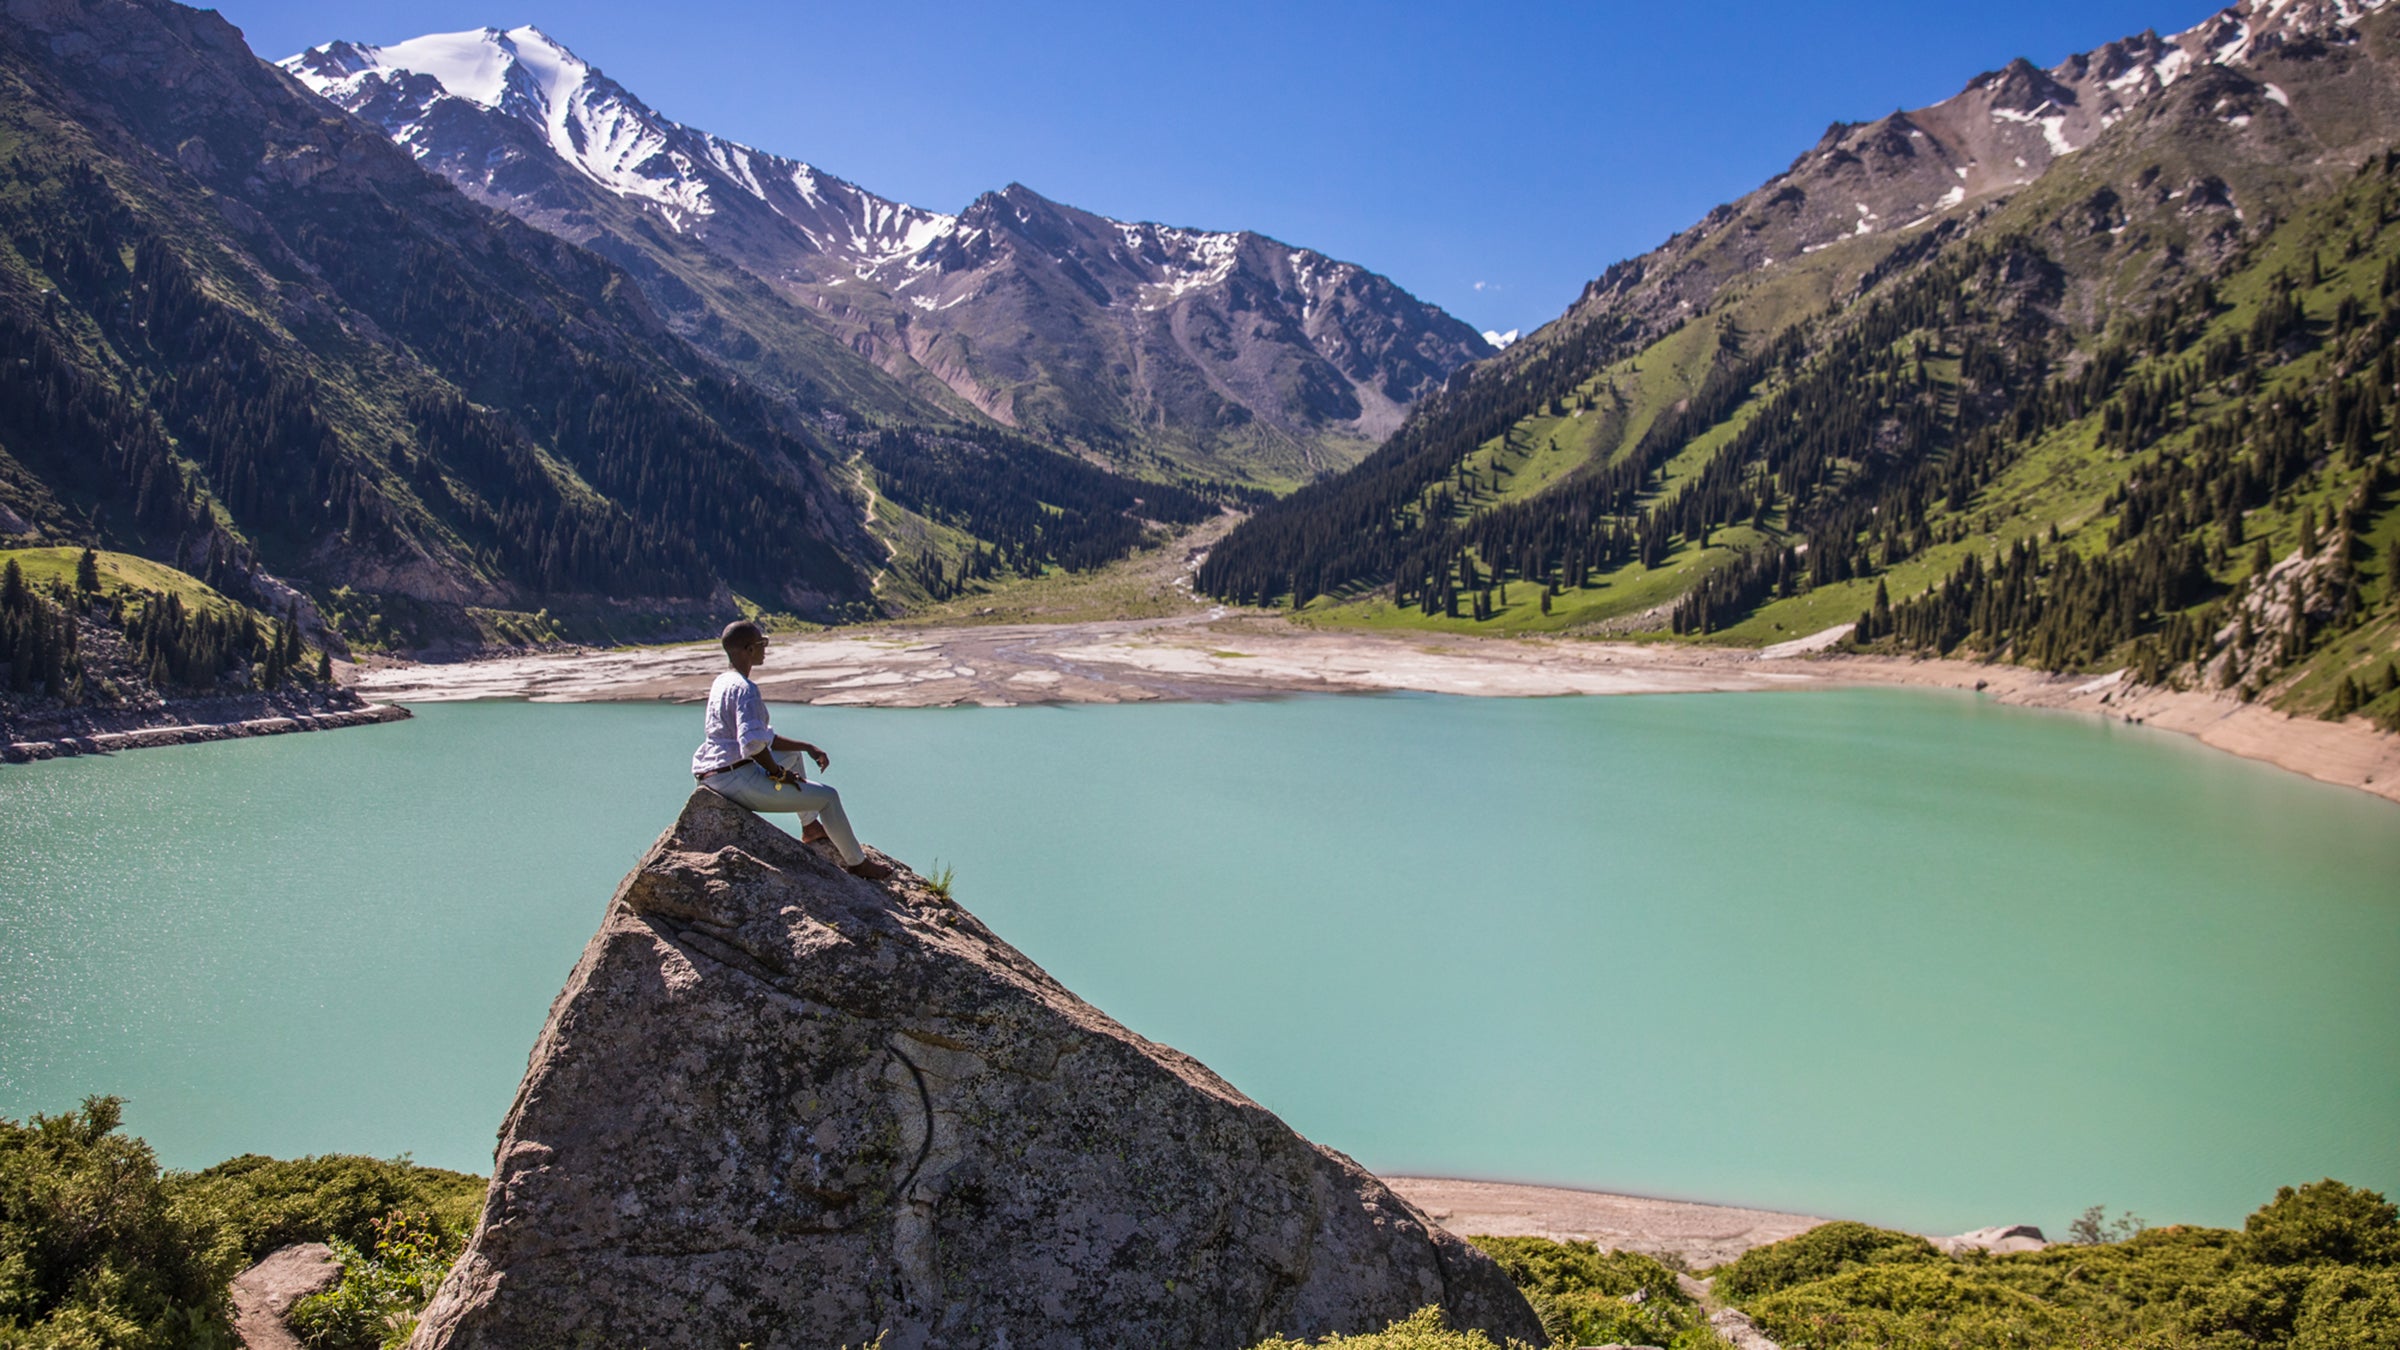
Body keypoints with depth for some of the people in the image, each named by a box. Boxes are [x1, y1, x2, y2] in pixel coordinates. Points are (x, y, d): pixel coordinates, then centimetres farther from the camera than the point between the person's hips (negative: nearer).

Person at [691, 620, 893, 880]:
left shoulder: (722, 682, 13)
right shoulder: (744, 689, -19)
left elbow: (764, 737, 18)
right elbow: (753, 742, -31)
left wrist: (808, 748, 14)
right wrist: (778, 773, -14)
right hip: (736, 779, -11)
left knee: (793, 754, 35)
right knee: (828, 796, -4)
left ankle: (811, 827, 42)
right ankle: (857, 863, 11)